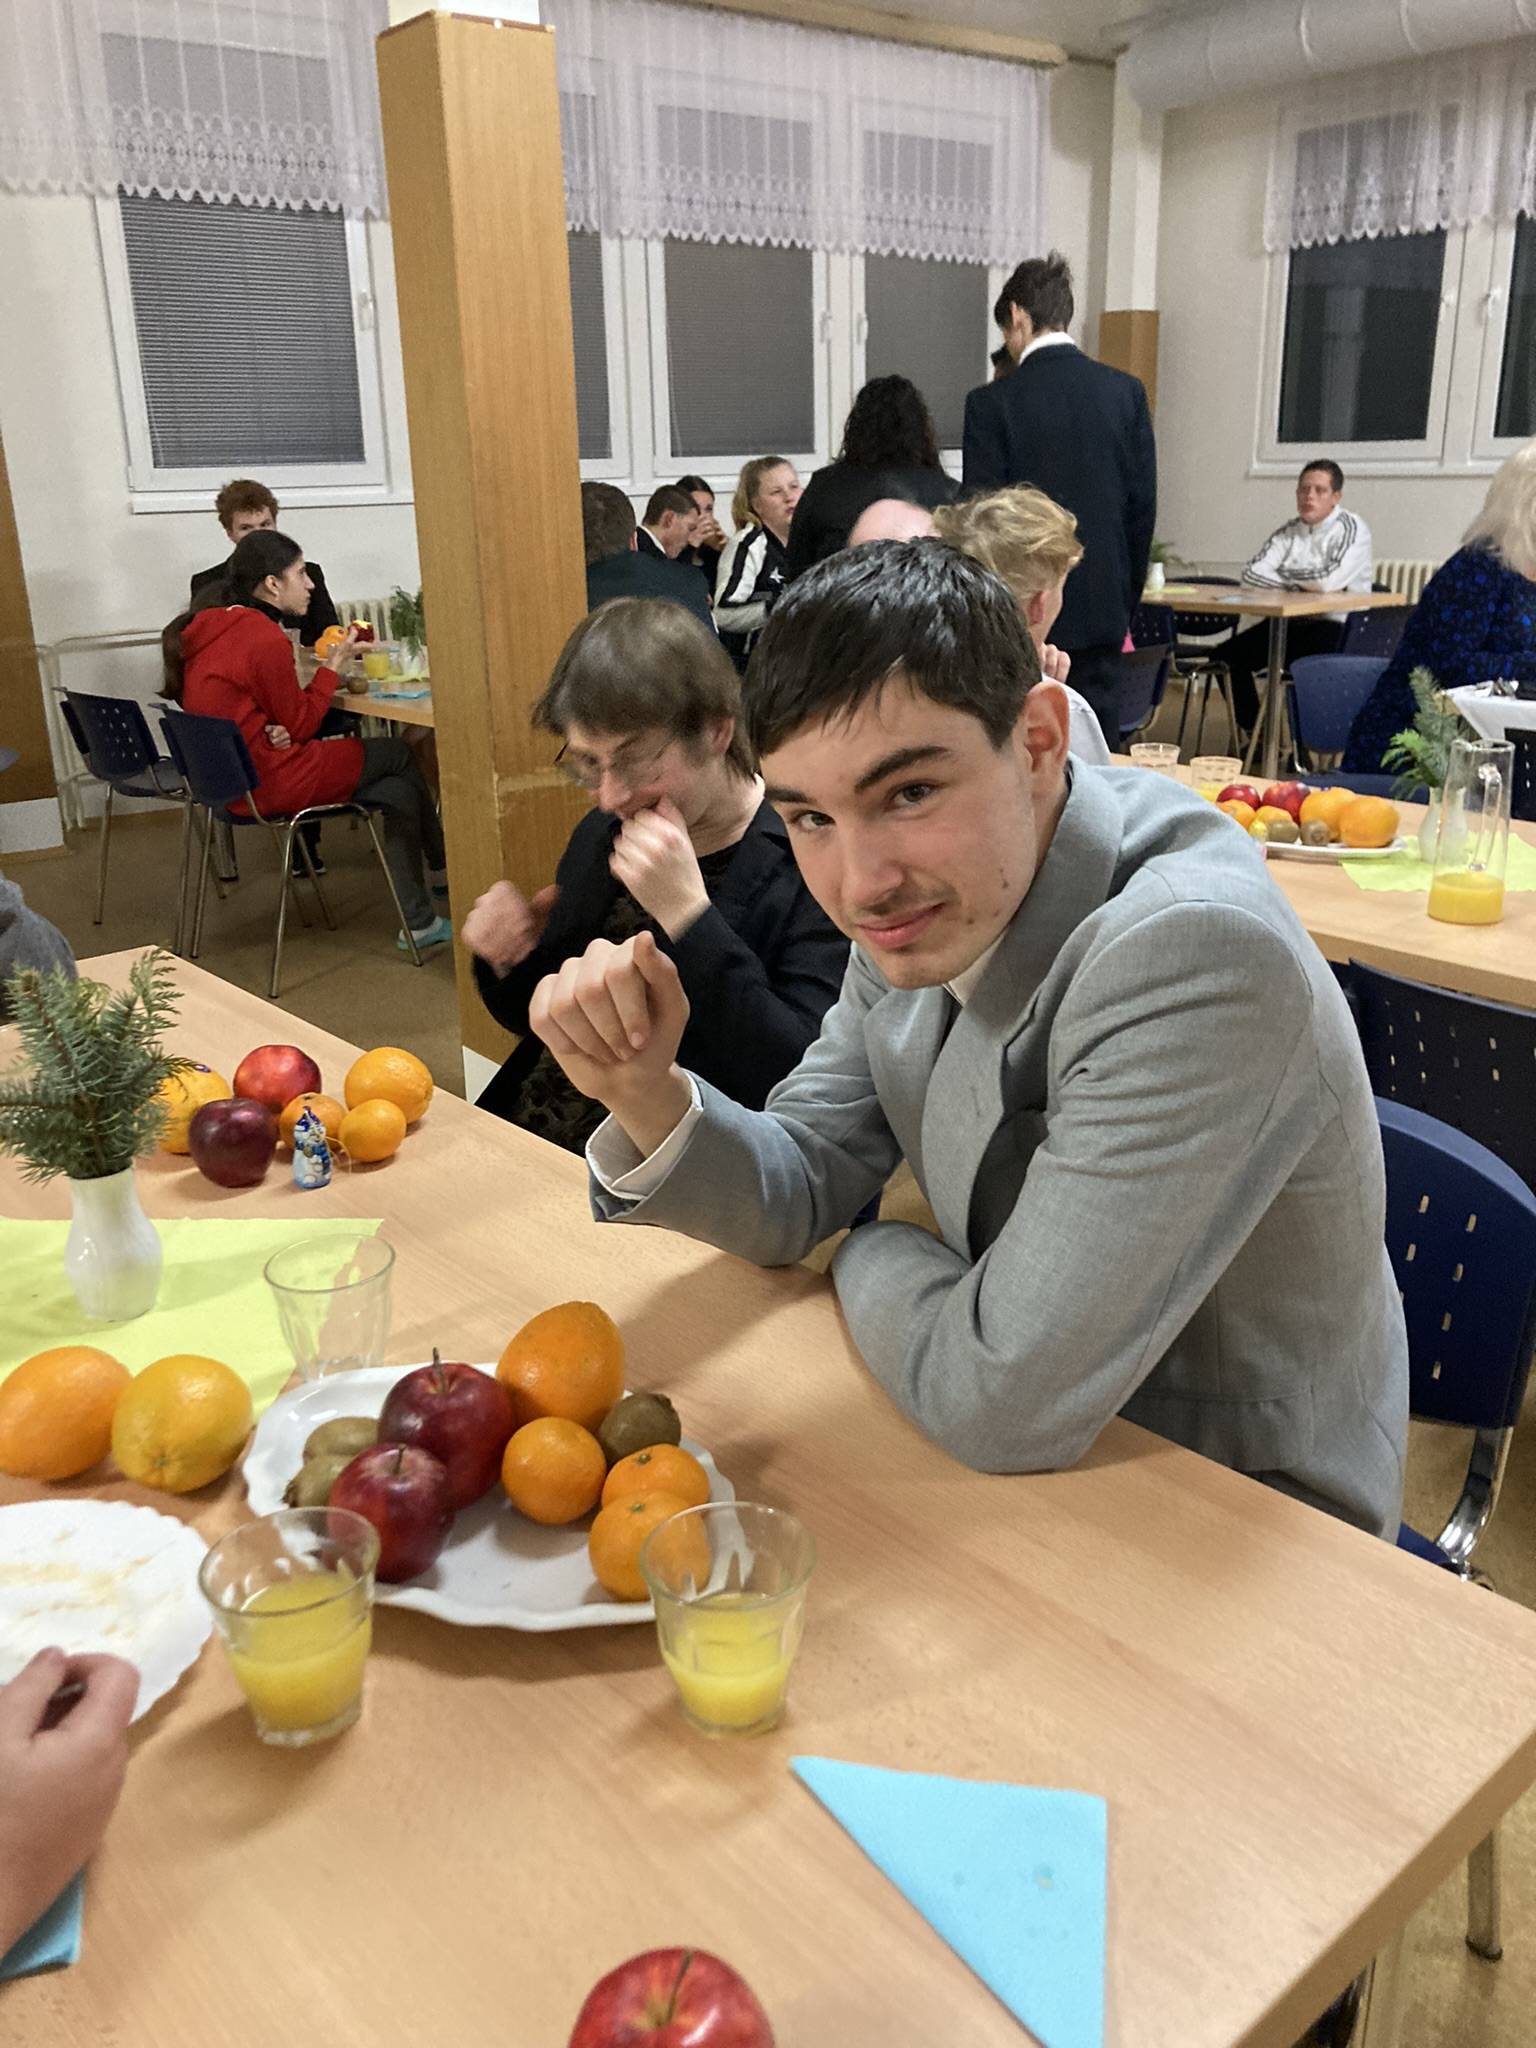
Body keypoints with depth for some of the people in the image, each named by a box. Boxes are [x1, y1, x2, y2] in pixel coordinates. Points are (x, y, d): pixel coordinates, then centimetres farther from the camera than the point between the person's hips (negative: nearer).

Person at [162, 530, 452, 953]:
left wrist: (276, 731, -5)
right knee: (399, 755, 8)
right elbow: (299, 725, -11)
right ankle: (441, 873, 27)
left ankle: (418, 921, 14)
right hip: (266, 784, -9)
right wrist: (333, 665, -3)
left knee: (397, 788, 11)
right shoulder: (265, 639, -20)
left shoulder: (213, 628, 9)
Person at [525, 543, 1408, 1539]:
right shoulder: (924, 903, -8)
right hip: (1036, 1459, 6)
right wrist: (645, 1092, -19)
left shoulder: (1195, 953, -33)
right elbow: (798, 1194, 1)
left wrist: (871, 1252, -10)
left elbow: (1005, 1402, -30)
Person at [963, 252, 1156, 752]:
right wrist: (1126, 598, 14)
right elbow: (1143, 504, 5)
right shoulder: (1126, 392, 3)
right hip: (1103, 606, 4)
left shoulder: (992, 403, -8)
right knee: (1098, 741, 9)